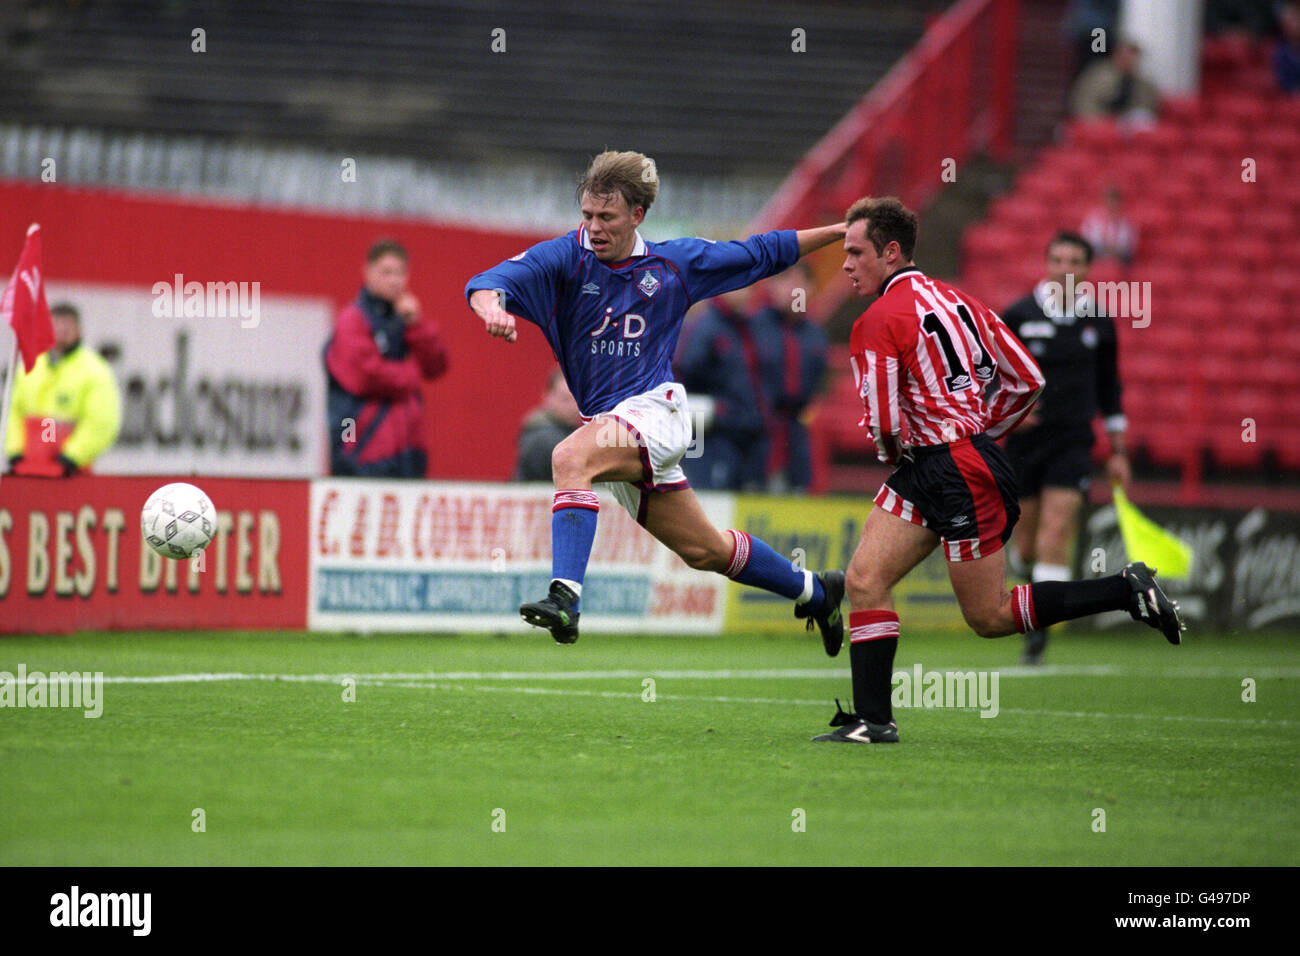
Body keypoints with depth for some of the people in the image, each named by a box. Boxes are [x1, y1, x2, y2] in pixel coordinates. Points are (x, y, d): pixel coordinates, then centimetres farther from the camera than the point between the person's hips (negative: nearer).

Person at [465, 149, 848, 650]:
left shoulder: (676, 262, 2)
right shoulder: (564, 258, -2)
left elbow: (758, 253, 17)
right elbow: (488, 283, -17)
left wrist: (837, 231, 20)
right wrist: (491, 307, -42)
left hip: (654, 408, -3)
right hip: (608, 419, 3)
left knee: (570, 457, -32)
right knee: (705, 550, 12)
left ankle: (565, 596, -42)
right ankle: (814, 590, 34)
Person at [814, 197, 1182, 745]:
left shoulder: (878, 323, -14)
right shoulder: (954, 299, 11)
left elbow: (883, 423, -20)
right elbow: (1028, 380, 12)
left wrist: (894, 454, 2)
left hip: (959, 474, -10)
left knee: (991, 618, 1)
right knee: (864, 581, 2)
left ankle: (1126, 591, 4)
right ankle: (872, 720, -2)